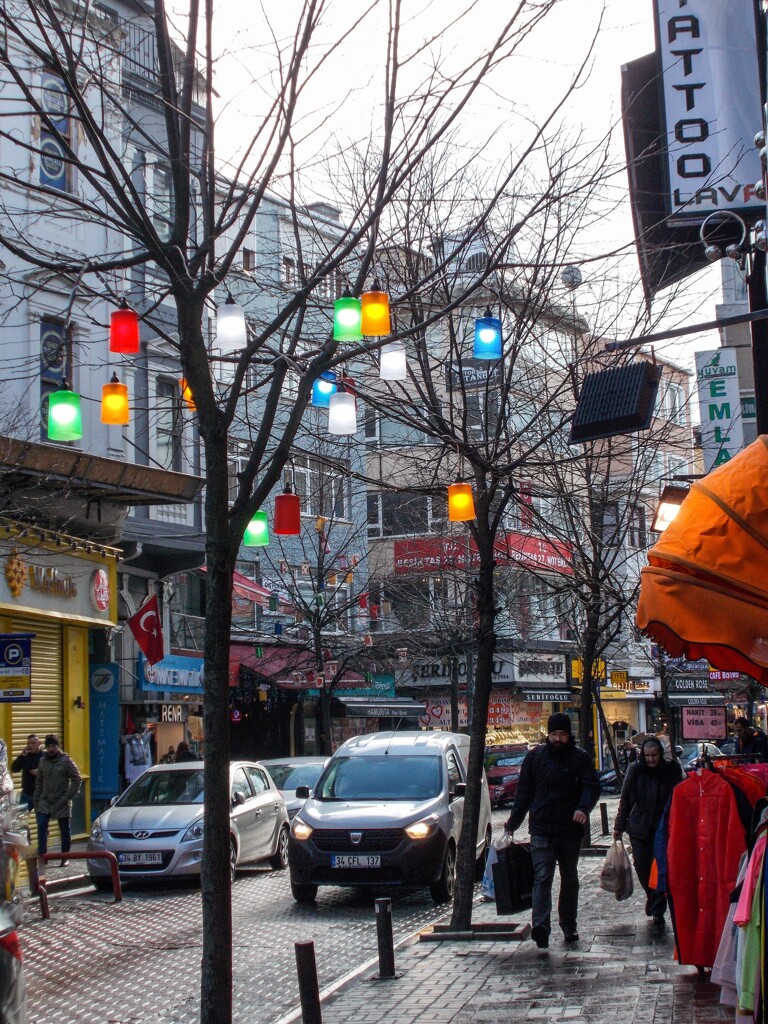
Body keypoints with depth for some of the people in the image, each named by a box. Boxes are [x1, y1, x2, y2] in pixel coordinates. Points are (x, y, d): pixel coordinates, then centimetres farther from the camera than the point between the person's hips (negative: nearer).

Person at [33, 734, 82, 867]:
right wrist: (36, 801, 9)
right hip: (45, 802, 3)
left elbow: (77, 779, -6)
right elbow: (38, 783, 14)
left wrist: (68, 796, -13)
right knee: (41, 826, -12)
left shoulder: (66, 760, -5)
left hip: (61, 803, -3)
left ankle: (65, 858, 15)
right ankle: (42, 855, -7)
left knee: (65, 830, 5)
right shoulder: (42, 761, 9)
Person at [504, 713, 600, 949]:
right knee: (542, 878, -13)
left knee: (570, 879, 13)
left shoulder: (580, 758, 2)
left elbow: (591, 786, -9)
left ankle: (569, 927, 24)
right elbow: (523, 793, 10)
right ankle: (540, 926, -24)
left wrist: (584, 808, -30)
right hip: (541, 830, -1)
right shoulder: (534, 757, 5)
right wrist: (512, 824, 6)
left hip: (570, 829, 1)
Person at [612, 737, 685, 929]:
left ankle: (657, 911, 7)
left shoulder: (671, 770, -6)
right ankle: (652, 897, 36)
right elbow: (625, 799, 4)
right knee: (641, 866, 7)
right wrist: (619, 826, 3)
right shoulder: (635, 770, -3)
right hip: (639, 828, 2)